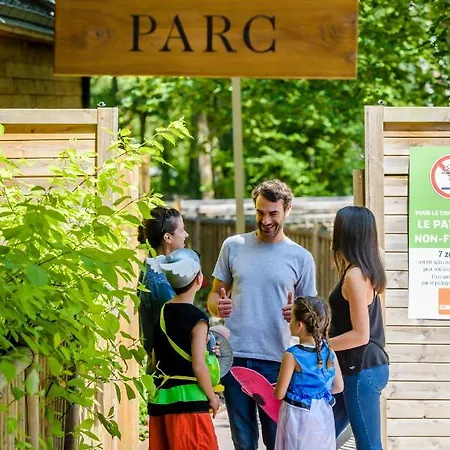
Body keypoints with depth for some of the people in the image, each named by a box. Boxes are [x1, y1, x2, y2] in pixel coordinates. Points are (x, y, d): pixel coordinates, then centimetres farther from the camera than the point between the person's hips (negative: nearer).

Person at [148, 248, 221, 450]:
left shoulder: (162, 313, 9)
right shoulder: (197, 319, -12)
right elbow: (198, 366, -15)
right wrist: (212, 397, -3)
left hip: (160, 397, 7)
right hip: (188, 401, -7)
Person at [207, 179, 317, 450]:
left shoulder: (301, 258, 5)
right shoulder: (233, 246, 9)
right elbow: (214, 295, 14)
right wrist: (218, 306, -9)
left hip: (276, 360, -1)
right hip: (234, 356, 1)